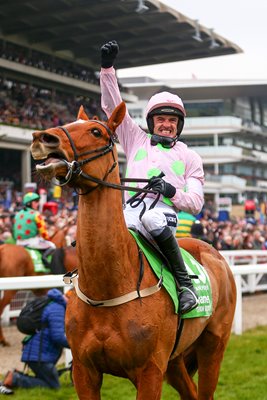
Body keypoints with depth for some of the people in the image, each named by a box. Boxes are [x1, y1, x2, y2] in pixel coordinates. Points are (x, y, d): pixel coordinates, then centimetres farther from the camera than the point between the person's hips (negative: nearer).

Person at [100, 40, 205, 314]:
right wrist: (107, 68, 4)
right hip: (129, 210, 2)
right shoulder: (136, 140, 25)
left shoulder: (190, 158, 21)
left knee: (151, 219, -41)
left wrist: (171, 191, -9)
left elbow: (196, 203, 12)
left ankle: (185, 282, -32)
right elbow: (112, 105, 16)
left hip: (164, 212, -2)